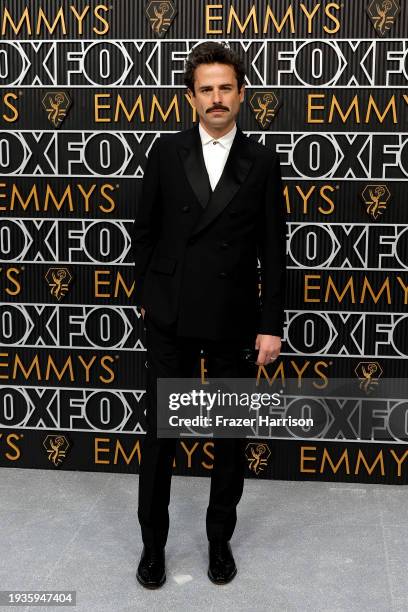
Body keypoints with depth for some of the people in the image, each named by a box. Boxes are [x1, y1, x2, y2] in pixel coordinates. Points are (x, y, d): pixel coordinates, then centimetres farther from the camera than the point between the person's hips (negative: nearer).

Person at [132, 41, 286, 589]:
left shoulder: (262, 162, 0)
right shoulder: (166, 152, 2)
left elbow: (273, 250, -1)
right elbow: (144, 230, 8)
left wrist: (271, 324, -4)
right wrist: (146, 294, 7)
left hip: (232, 318, 0)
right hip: (170, 316, 0)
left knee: (231, 433, 11)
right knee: (160, 432, 6)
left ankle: (220, 537, 29)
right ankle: (153, 541, 23)